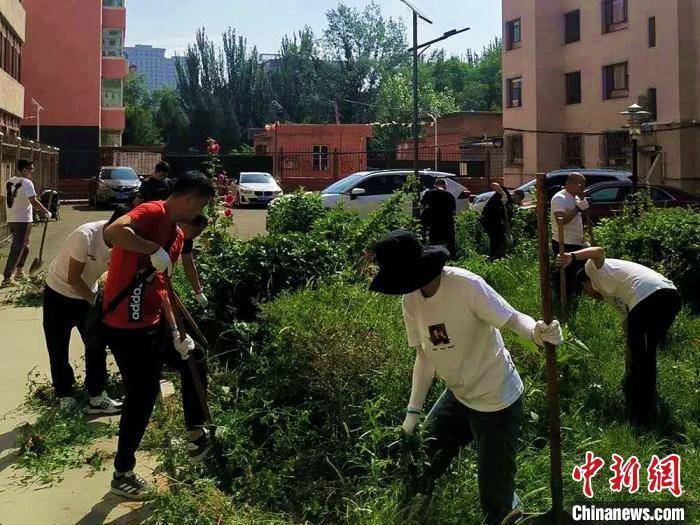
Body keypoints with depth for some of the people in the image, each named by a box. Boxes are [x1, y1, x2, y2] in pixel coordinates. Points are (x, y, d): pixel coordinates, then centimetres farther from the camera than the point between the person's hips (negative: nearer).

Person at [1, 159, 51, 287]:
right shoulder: (26, 183, -14)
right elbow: (34, 201, -20)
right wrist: (47, 212, -12)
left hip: (10, 220, 8)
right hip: (23, 220, -8)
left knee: (24, 245, 23)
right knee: (17, 249, -5)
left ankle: (19, 271, 28)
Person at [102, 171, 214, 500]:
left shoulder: (177, 235, 13)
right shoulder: (154, 213, -16)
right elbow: (112, 232, -37)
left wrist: (175, 332, 10)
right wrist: (156, 250, -29)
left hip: (153, 323, 10)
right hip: (126, 327, -10)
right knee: (140, 397, 0)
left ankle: (196, 435, 37)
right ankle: (122, 476, 18)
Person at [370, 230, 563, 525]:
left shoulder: (466, 285, -26)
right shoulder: (411, 299, -5)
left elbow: (513, 318, -28)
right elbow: (426, 355, 3)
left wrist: (538, 332, -51)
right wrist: (413, 412, 3)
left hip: (496, 401, -7)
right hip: (458, 396, 7)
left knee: (495, 498, -3)